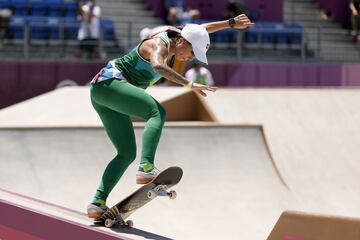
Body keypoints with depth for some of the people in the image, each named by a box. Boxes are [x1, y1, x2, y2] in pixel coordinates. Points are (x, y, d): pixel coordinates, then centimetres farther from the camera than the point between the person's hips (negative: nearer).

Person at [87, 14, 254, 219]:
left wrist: (231, 23, 25)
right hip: (109, 82, -10)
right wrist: (189, 84, -48)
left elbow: (201, 29, 26)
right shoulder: (159, 45, -17)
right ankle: (146, 168, -42)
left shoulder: (172, 40, 10)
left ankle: (98, 203, -2)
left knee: (127, 153, 6)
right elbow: (157, 65, -41)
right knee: (157, 112, -28)